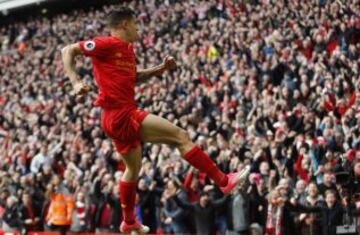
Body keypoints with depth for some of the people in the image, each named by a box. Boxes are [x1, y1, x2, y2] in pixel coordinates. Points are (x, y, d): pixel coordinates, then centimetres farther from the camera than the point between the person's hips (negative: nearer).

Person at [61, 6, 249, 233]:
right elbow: (68, 51, -10)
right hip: (121, 114, -11)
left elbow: (134, 77, 32)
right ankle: (223, 181, -12)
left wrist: (162, 68, 19)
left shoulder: (128, 50, 16)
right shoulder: (107, 44, -10)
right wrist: (76, 82, -23)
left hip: (120, 117, 11)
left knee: (133, 167, 26)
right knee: (181, 136, -12)